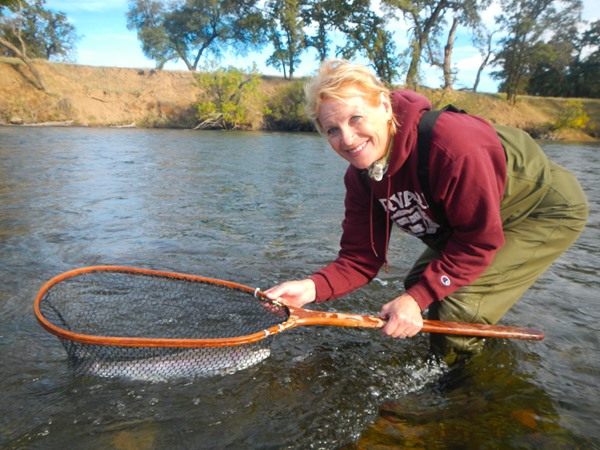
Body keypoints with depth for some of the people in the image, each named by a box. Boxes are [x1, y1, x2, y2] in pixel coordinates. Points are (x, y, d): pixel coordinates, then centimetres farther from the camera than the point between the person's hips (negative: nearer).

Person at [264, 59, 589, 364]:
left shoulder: (451, 144, -37)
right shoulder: (360, 176, -13)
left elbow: (481, 239, -29)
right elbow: (360, 257, -13)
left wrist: (419, 298, -30)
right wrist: (312, 288, -31)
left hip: (546, 211, -7)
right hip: (480, 217, 7)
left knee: (457, 310, -18)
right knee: (417, 284, 6)